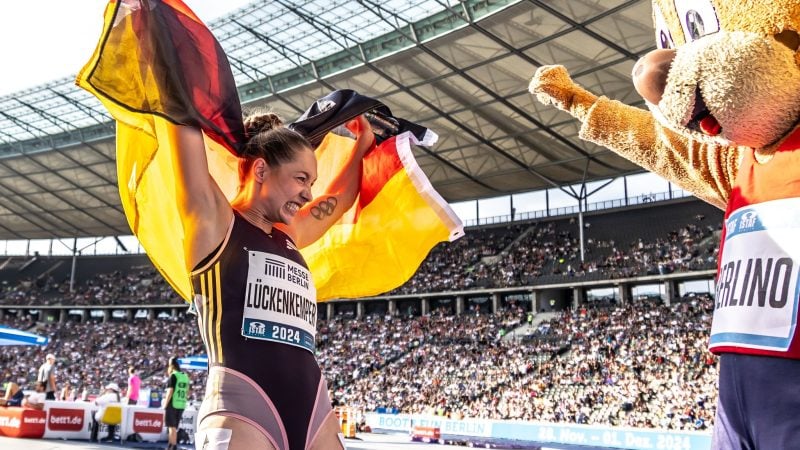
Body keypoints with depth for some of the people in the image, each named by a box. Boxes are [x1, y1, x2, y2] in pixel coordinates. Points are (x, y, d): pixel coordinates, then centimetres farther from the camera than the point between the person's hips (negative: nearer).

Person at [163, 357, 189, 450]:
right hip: (182, 405, 7)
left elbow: (170, 391, -14)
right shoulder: (185, 377, 12)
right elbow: (187, 393, 14)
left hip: (172, 405, -7)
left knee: (172, 426, -1)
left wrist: (165, 405, -10)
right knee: (174, 427, 16)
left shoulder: (173, 376, -9)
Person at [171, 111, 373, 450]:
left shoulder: (289, 237, 21)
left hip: (313, 409, 7)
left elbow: (339, 199, 37)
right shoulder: (213, 221, 3)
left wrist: (364, 142, 38)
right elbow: (186, 127, 0)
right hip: (241, 412, -7)